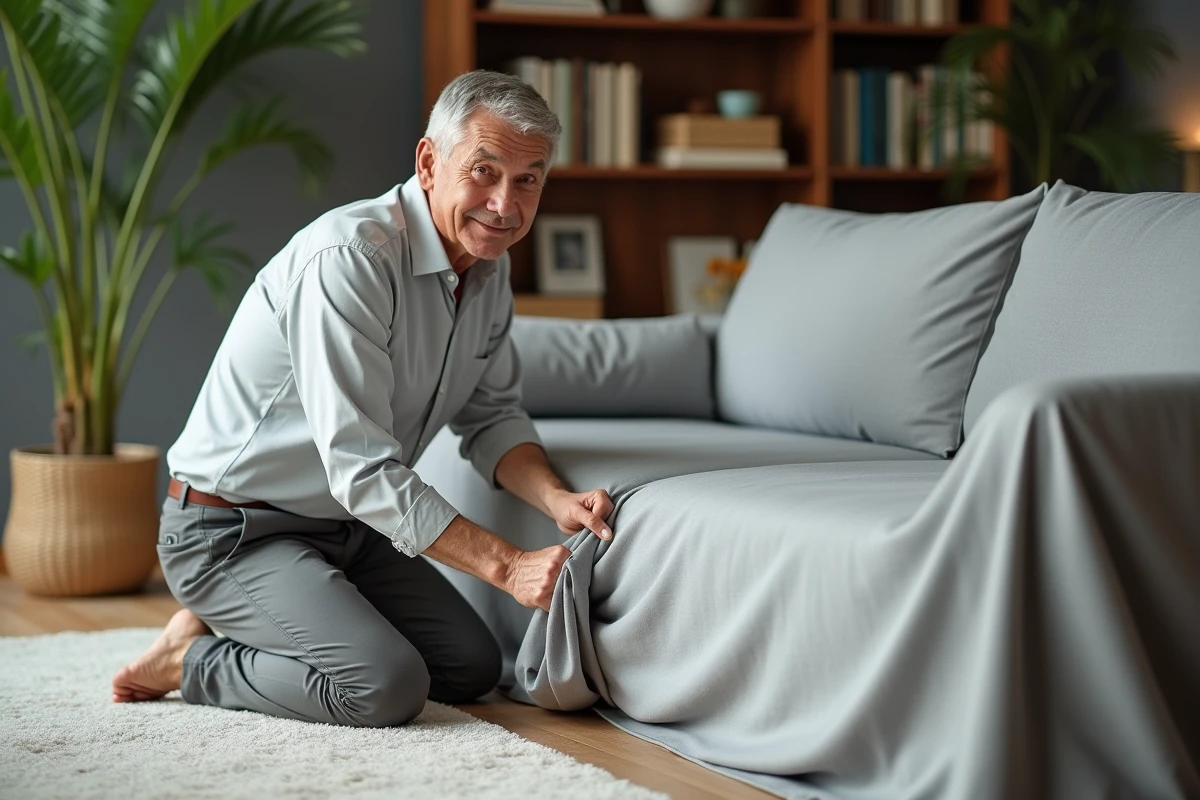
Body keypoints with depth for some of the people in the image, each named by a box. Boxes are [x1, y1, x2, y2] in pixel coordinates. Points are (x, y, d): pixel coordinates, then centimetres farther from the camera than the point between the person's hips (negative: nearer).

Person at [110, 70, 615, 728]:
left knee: (473, 669, 6)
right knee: (387, 687, -25)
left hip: (348, 527, 9)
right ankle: (195, 659, -1)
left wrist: (556, 498, -14)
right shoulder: (347, 259, -28)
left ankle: (249, 631, 16)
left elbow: (491, 417, 8)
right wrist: (507, 566, -32)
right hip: (231, 530, -9)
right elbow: (363, 470, -31)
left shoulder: (488, 266, 1)